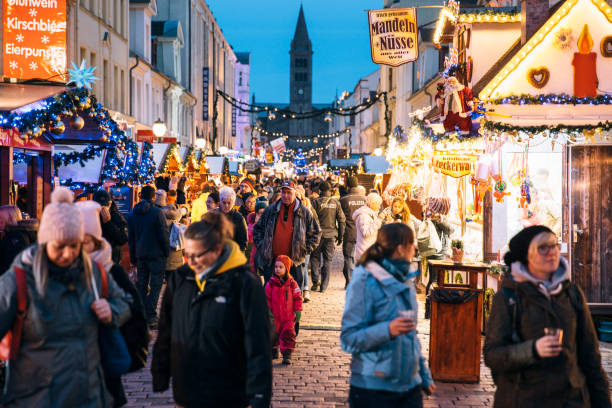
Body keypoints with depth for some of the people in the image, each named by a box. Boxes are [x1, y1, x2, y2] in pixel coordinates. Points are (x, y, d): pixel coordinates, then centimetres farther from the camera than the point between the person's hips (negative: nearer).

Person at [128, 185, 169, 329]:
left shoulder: (132, 214, 7)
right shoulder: (157, 212, -11)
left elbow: (131, 238, 13)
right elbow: (163, 234, -11)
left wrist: (133, 258, 18)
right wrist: (167, 252, 0)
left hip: (140, 255, 5)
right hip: (156, 255, -5)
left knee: (142, 286, 12)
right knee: (155, 285, -1)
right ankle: (151, 317, -5)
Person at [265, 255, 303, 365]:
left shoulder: (292, 283, -2)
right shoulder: (271, 283, -3)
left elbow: (297, 298, 4)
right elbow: (267, 298, 3)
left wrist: (297, 311, -1)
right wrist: (268, 310, -2)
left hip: (289, 316, -1)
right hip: (275, 316, 1)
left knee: (288, 334, -4)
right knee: (273, 333, 13)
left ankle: (287, 354, 0)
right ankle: (274, 350, 34)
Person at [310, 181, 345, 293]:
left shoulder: (316, 202, -5)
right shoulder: (336, 202, 2)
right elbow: (342, 220, 3)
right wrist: (340, 236, 10)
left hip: (318, 234, -2)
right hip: (331, 235, 2)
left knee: (315, 258, 12)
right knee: (327, 260, 8)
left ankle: (316, 281, -1)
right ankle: (323, 286, 7)